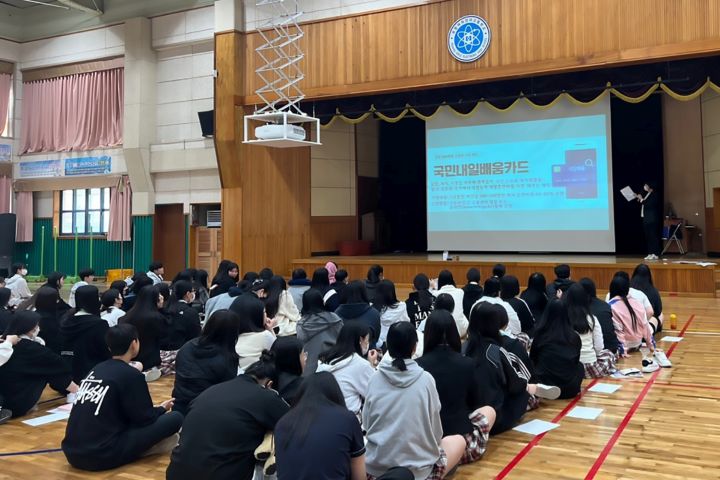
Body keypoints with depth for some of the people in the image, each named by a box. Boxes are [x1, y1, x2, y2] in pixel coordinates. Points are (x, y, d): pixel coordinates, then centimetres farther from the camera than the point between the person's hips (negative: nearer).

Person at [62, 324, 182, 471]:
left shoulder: (97, 369, 12)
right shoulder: (131, 375, -9)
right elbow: (145, 419, -3)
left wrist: (155, 409, 32)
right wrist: (163, 408, 18)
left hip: (72, 452, 7)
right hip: (103, 455, -7)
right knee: (175, 418, -4)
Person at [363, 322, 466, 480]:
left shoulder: (375, 379, -4)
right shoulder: (425, 379, -10)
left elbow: (366, 423, 5)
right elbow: (434, 430, -2)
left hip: (374, 467, 5)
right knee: (459, 441, 21)